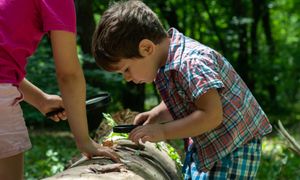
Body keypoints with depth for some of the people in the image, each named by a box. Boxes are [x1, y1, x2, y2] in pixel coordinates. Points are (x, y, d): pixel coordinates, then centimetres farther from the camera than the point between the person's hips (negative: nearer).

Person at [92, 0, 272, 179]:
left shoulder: (192, 63, -29)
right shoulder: (167, 61, 1)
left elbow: (212, 115, -34)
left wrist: (163, 131, -27)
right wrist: (157, 115, -2)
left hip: (233, 150, -9)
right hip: (203, 148, 10)